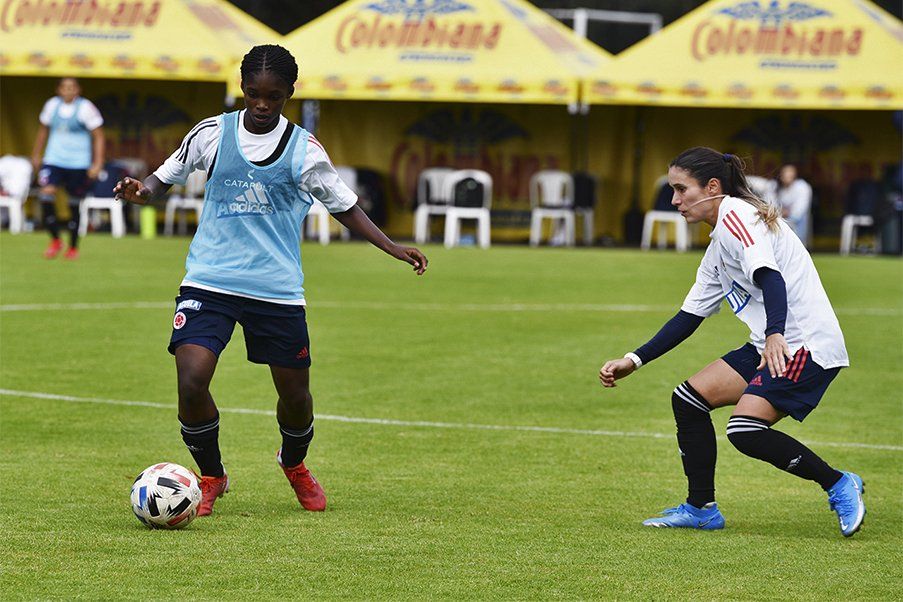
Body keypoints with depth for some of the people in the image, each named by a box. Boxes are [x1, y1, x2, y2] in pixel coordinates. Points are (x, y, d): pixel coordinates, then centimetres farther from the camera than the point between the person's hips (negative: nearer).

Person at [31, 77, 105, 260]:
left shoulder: (85, 108, -6)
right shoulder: (52, 105, 5)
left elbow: (98, 136, -3)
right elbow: (43, 130, 21)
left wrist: (97, 164, -10)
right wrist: (36, 155, 25)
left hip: (78, 163, -3)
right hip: (53, 160, 3)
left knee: (74, 205, 3)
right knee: (46, 193, -20)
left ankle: (73, 247, 20)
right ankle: (55, 240, -7)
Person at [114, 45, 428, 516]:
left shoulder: (304, 149, 1)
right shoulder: (212, 134, 2)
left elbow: (343, 205, 12)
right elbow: (165, 177, 14)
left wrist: (393, 248, 3)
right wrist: (139, 191, -8)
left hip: (278, 289, 0)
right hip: (210, 280, 0)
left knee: (295, 394, 6)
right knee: (191, 383, -18)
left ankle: (294, 464, 41)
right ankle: (211, 477, 9)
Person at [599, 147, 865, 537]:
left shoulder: (736, 216, -12)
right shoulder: (717, 247, 19)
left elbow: (769, 276, -28)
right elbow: (690, 316, 24)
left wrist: (775, 335, -42)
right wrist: (634, 361, 19)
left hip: (805, 344, -10)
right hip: (769, 344, 10)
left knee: (745, 429, -23)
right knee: (688, 399, 6)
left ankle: (838, 485, -7)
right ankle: (701, 509, 15)